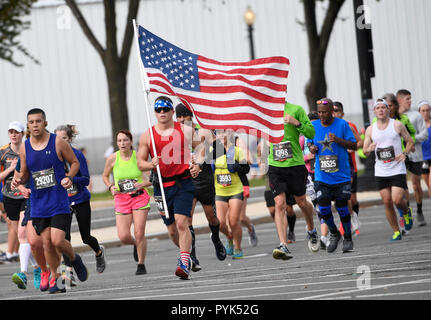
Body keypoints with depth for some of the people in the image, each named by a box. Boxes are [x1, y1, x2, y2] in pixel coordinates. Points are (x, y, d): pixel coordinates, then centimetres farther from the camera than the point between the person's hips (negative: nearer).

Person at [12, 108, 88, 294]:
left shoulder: (58, 143, -6)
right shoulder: (24, 148, 3)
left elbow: (75, 162, 5)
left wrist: (69, 177, -14)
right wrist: (19, 180, -7)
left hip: (59, 202, -3)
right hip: (38, 204, 3)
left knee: (58, 240, -14)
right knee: (47, 243, 2)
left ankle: (74, 258, 17)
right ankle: (55, 279, 17)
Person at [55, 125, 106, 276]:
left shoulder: (77, 155, -11)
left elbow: (86, 179, -14)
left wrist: (70, 178, -29)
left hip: (80, 200, -2)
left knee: (86, 237, 10)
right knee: (64, 237, -14)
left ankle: (99, 252, 43)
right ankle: (69, 271, -10)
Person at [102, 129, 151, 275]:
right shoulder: (113, 158, -3)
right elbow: (105, 176, 15)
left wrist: (142, 184, -20)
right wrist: (111, 187, -4)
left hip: (140, 196, -1)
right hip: (121, 199, 2)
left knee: (139, 233, -9)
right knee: (123, 237, -9)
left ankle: (141, 264, 9)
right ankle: (136, 245, 27)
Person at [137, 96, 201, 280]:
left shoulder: (186, 131, 2)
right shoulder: (147, 136, 4)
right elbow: (140, 163, 8)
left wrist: (197, 166, -3)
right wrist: (151, 165, -14)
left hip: (184, 183, -3)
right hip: (162, 186, 3)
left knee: (182, 223, -18)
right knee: (172, 230, 9)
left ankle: (184, 264, -20)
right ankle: (185, 252, 37)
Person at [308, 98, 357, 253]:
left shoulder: (342, 124, -5)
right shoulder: (314, 125, 5)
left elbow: (354, 145, -4)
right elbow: (310, 143, 18)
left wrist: (338, 140, -20)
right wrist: (311, 148, -5)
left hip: (341, 175, -2)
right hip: (322, 176, 2)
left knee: (342, 207, -1)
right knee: (323, 208, -7)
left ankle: (348, 238, 18)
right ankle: (334, 234, 18)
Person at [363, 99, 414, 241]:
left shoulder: (397, 125, -1)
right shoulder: (370, 130, 5)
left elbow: (410, 141, 7)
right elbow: (365, 151, 7)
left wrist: (404, 154, -11)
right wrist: (369, 149, -17)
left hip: (397, 169, -3)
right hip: (380, 171, 3)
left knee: (397, 200, -14)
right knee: (387, 202, 1)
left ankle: (406, 212, 21)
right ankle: (396, 232, 12)